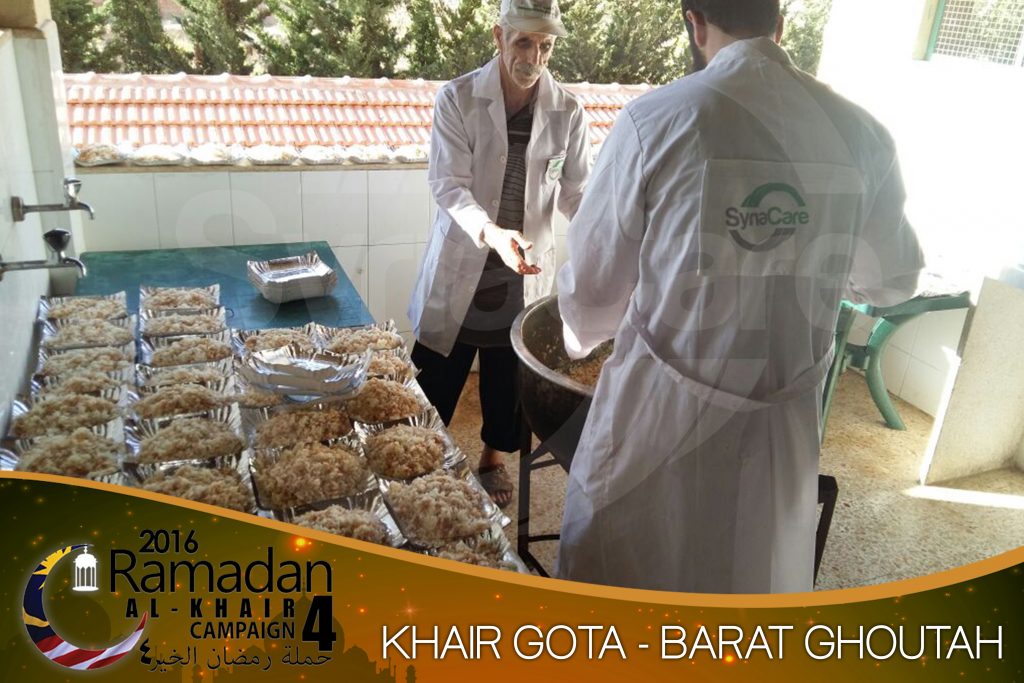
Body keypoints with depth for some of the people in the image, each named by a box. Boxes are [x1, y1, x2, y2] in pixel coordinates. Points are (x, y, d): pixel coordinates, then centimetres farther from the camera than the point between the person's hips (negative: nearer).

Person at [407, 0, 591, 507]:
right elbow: (449, 185, -17)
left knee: (508, 375, 15)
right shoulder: (458, 99, -9)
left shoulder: (568, 112, -2)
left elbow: (576, 190, 1)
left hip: (526, 267, 2)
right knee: (435, 373, 6)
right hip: (462, 262, -2)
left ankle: (493, 458, 38)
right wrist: (492, 233, -35)